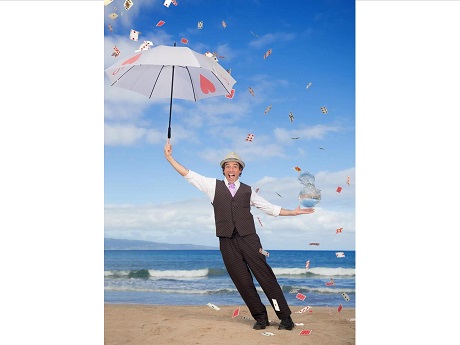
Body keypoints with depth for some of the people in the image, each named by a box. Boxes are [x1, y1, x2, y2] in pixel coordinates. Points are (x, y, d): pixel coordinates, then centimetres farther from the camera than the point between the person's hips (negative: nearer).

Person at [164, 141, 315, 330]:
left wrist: (294, 212, 13)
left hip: (249, 239, 0)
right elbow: (189, 174, 11)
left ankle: (285, 317, 3)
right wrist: (169, 157, 6)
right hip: (227, 242, 1)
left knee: (266, 277, -4)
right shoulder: (214, 186, 12)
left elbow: (270, 208, 17)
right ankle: (260, 317, 13)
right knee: (243, 282, 1)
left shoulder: (247, 191, 12)